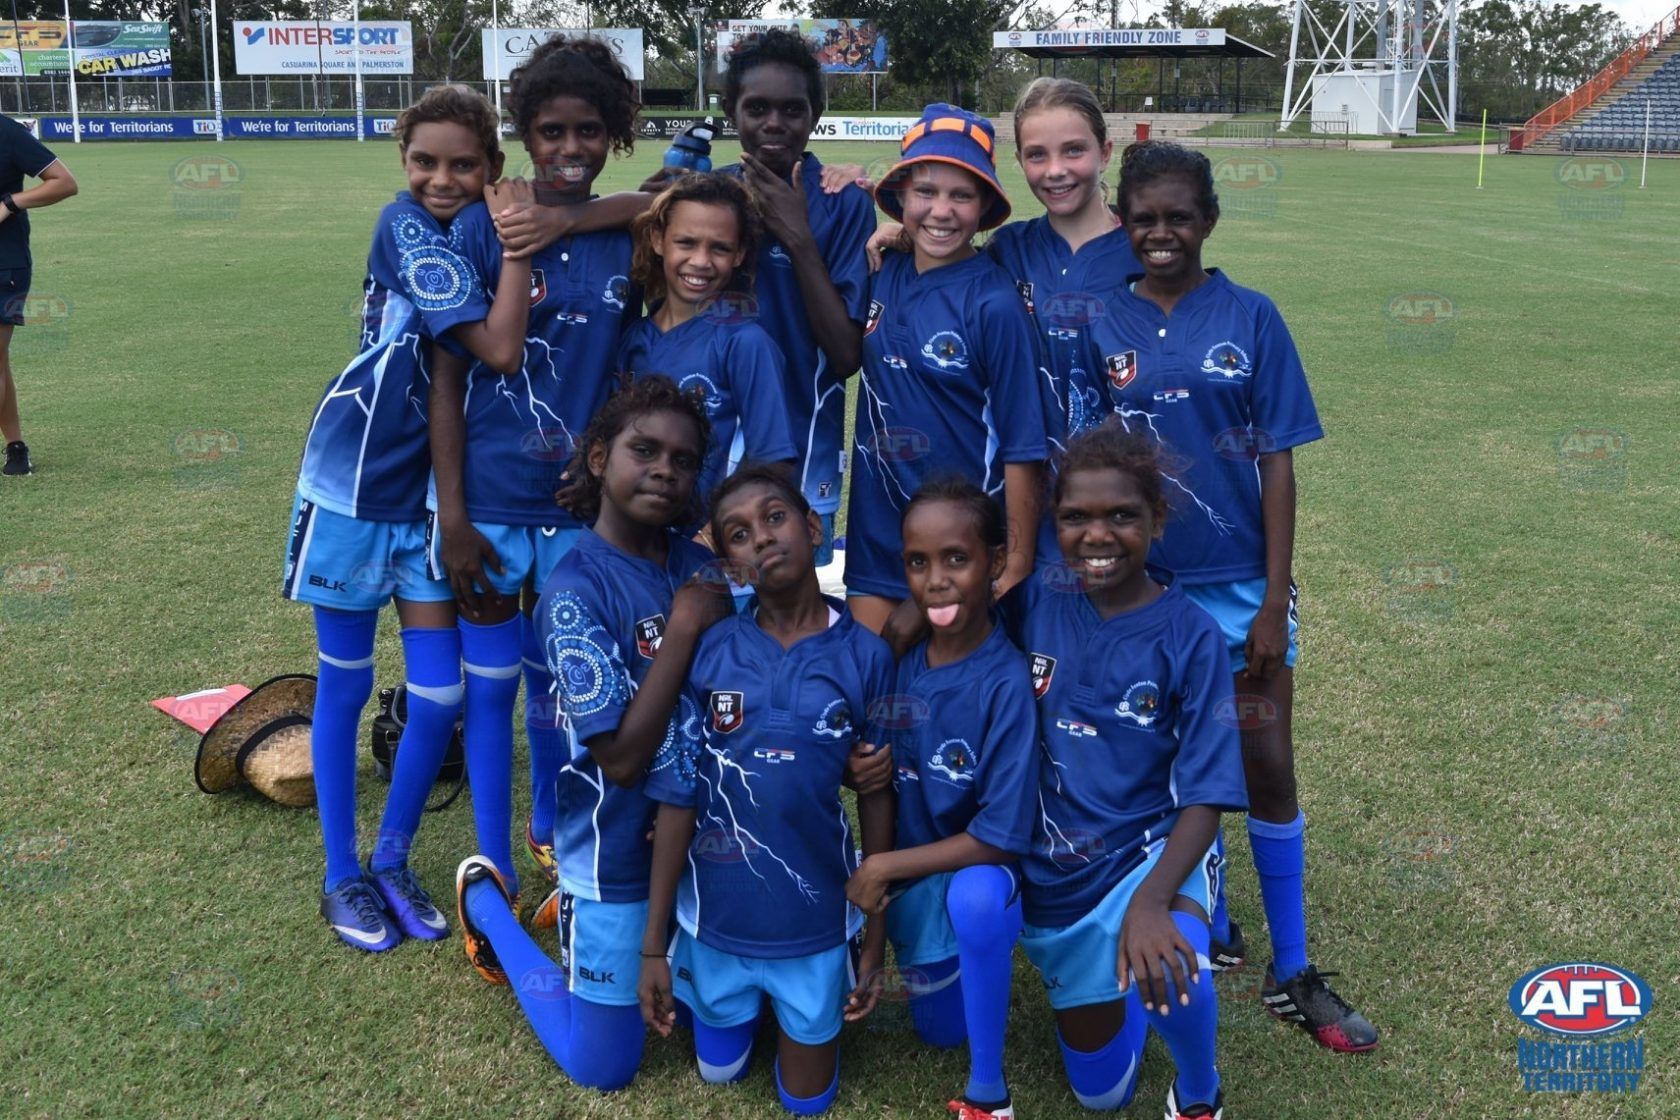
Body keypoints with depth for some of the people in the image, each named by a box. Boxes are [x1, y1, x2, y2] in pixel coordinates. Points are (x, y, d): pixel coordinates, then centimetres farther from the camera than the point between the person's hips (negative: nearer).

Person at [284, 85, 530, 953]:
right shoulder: (408, 227, -16)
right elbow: (500, 351, -24)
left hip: (431, 492, 5)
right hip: (354, 486, -5)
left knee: (440, 696, 4)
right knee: (345, 686, 9)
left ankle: (392, 861, 26)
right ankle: (342, 877, 25)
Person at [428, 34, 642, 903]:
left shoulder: (629, 241, 0)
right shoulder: (484, 228, -9)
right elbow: (449, 377, -8)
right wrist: (452, 516, -12)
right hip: (493, 502, -2)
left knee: (558, 678, 17)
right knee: (492, 683, 9)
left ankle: (548, 835, 39)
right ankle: (496, 875, 24)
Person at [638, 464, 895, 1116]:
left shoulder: (866, 657, -12)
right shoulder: (706, 653, -12)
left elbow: (877, 798, -5)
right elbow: (677, 799, -8)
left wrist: (875, 932, -2)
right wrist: (653, 943, -6)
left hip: (816, 921, 0)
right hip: (718, 917, 1)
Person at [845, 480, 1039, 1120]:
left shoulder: (1007, 682, -26)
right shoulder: (900, 665, -10)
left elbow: (1001, 837, -25)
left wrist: (882, 867, -19)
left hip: (981, 872, -5)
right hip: (914, 881, 5)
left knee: (975, 896, -39)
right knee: (940, 1030, 17)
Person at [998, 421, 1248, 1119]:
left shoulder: (1190, 636, -16)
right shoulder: (1033, 603, -8)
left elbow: (1204, 797, -18)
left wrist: (1150, 899, -34)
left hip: (1153, 850, -3)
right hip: (1053, 871, 3)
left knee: (1165, 969, -37)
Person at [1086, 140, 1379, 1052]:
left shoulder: (1250, 319, -3)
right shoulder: (1098, 321, -1)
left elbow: (1277, 463, -3)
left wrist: (1274, 601, -7)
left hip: (1238, 584, -1)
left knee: (1268, 770, 4)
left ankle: (1293, 974, 17)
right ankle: (1206, 923, 35)